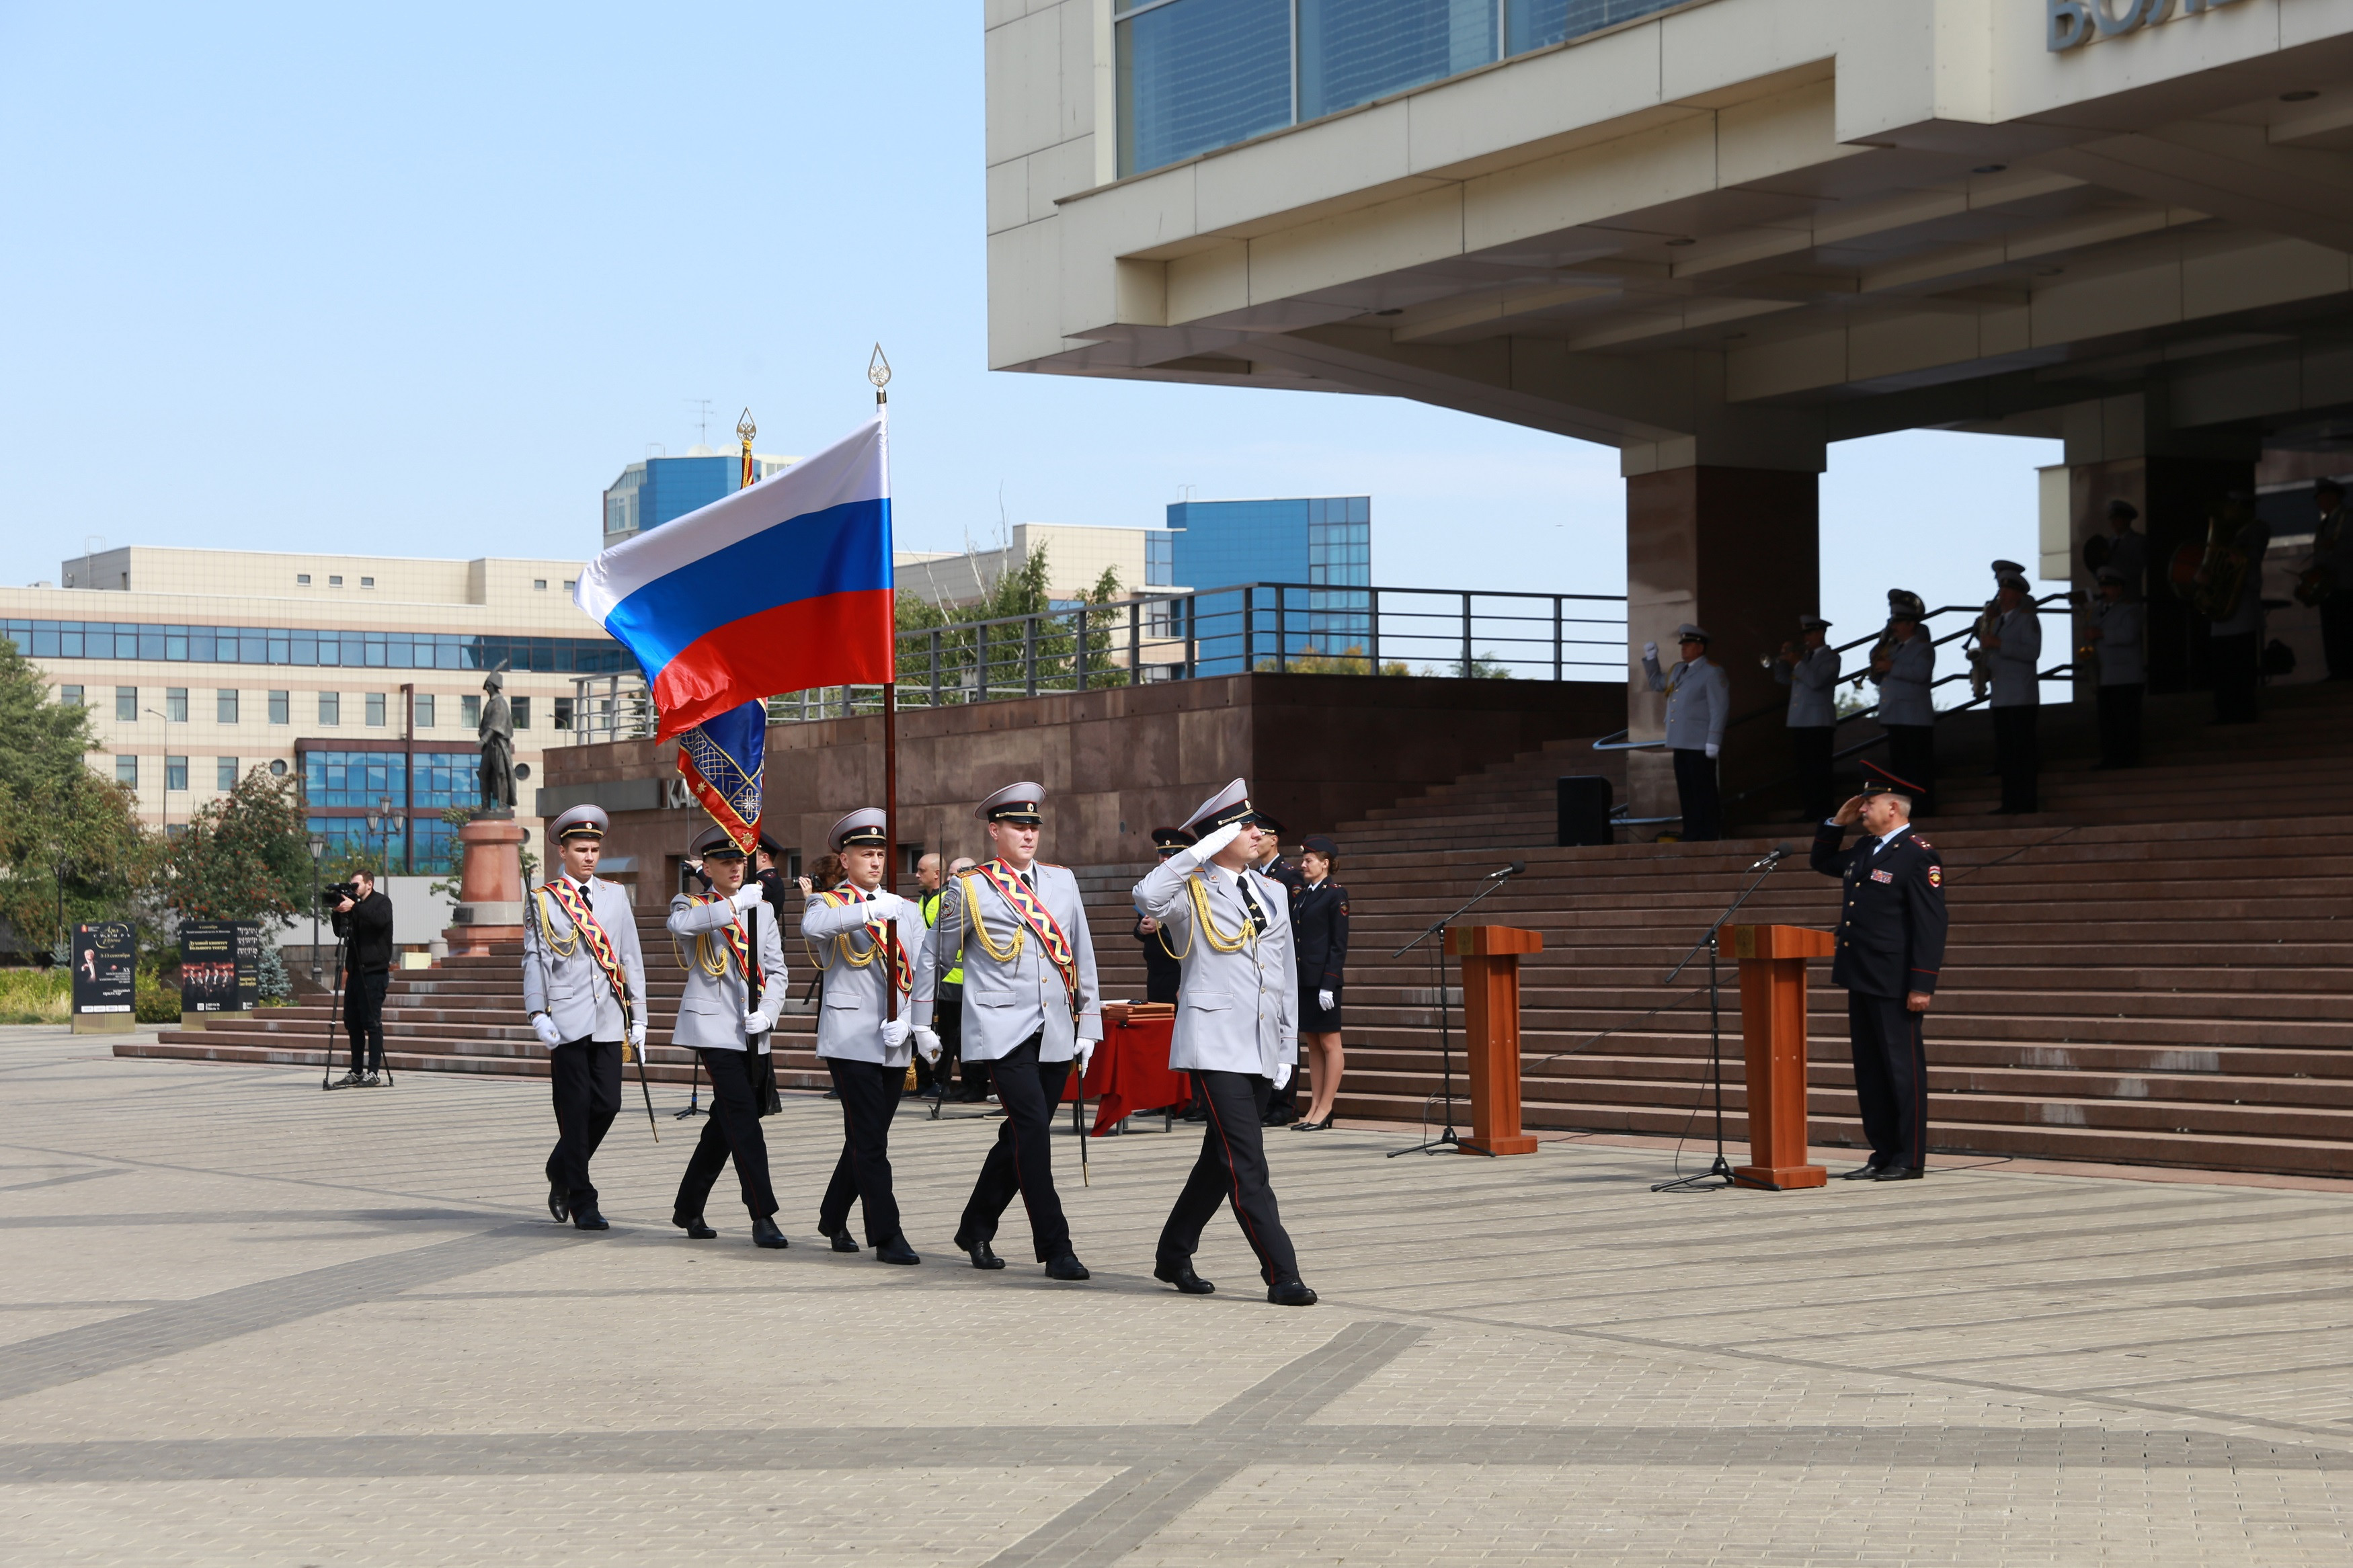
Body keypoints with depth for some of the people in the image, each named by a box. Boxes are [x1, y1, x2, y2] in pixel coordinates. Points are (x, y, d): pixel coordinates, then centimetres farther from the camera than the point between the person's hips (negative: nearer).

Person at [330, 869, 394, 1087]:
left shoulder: (382, 902, -1)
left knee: (372, 1022, -8)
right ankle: (356, 1072, 12)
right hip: (356, 971, 7)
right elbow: (341, 932, 17)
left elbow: (380, 920, -21)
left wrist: (354, 907, -22)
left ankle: (374, 1072, -6)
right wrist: (339, 912, 1)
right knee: (352, 1023, 7)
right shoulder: (358, 907, 17)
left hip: (374, 972, -7)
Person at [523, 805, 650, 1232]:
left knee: (607, 1104, -1)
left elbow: (631, 958, 13)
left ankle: (562, 1171, 24)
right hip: (568, 1019, -3)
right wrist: (538, 1015, -11)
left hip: (609, 1020, 3)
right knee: (575, 1111, -2)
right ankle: (581, 1202, 4)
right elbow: (534, 960, 0)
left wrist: (638, 1017, 8)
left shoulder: (616, 895, 13)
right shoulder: (543, 900, 4)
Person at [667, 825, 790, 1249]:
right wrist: (737, 903, -29)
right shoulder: (693, 905, 2)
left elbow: (776, 970, 11)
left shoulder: (762, 911, 15)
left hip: (752, 1035, 6)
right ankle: (763, 1216, -14)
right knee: (743, 1117, -14)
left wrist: (767, 1013, -7)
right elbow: (681, 924, -24)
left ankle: (688, 1208, 25)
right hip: (713, 1028, -6)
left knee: (726, 1122, 12)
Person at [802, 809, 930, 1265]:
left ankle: (833, 1218, 31)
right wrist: (870, 910, -35)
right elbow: (812, 927, -24)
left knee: (869, 1137, 13)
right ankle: (887, 1236, -9)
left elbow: (921, 973, 8)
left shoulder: (908, 910, 16)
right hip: (849, 1037, -5)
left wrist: (907, 1020, -9)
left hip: (894, 1043, 5)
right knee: (870, 1140, -10)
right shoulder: (828, 903, 2)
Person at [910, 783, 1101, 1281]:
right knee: (1033, 1128, -14)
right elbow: (933, 957, 10)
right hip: (1003, 1030, -5)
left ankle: (976, 1229, 28)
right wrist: (922, 1022, 11)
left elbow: (1083, 955, 15)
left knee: (1022, 1137, 10)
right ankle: (1054, 1248, -12)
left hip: (1055, 1033, 5)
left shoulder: (1062, 881, 12)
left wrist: (1089, 1025, 12)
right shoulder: (971, 888, 0)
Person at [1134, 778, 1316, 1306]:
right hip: (1215, 1044, -7)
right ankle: (1281, 1275, -13)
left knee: (1222, 1159, 13)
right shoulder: (1190, 890, -2)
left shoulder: (1273, 893, 17)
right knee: (1247, 1162, -12)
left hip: (1263, 1050, 7)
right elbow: (1147, 897, -26)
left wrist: (1288, 1047, 15)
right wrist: (1199, 852, -21)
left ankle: (1174, 1257, 27)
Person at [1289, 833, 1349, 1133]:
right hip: (1300, 980, 7)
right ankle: (1315, 1107, 13)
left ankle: (1325, 1111, 1)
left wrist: (1328, 984, -16)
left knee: (1329, 1043, 0)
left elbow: (1339, 944, -10)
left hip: (1323, 979, -7)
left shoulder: (1335, 895, -7)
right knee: (1312, 1044, 10)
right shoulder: (1299, 893, 13)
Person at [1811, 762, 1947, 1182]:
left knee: (1903, 1070, -1)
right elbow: (1822, 862, 33)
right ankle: (1883, 1154, 18)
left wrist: (1922, 985, -20)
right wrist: (1837, 822, 16)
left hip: (1896, 985, -9)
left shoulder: (1920, 856, -12)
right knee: (1869, 1071, 11)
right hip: (1861, 980, 9)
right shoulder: (1864, 849, 14)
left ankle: (1910, 1160, 4)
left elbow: (1931, 925, -16)